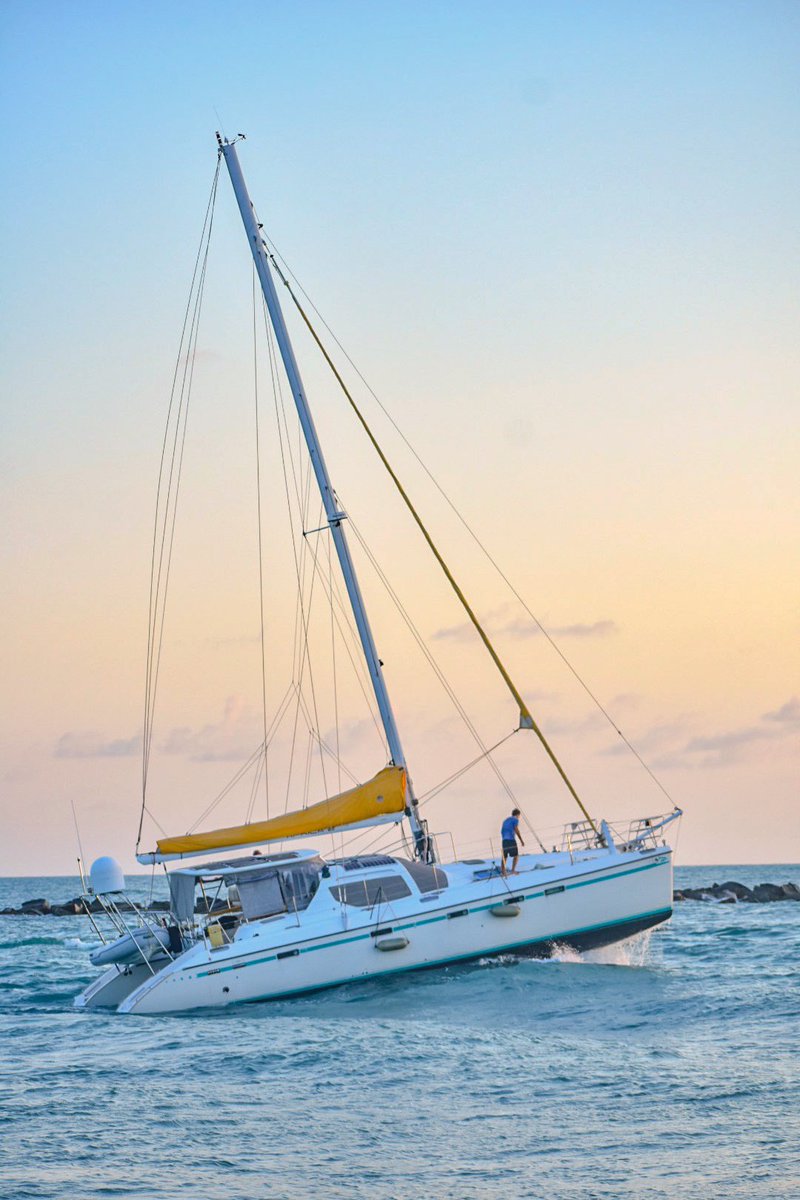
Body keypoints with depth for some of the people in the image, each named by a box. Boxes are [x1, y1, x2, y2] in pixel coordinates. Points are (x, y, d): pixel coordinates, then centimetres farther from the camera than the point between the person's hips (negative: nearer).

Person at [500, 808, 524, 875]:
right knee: (515, 855, -1)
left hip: (504, 840, 7)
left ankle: (503, 871, 3)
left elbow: (502, 831, 21)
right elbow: (516, 830, -8)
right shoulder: (515, 820, 1)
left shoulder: (506, 820, 23)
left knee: (504, 856, 8)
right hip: (511, 840, -7)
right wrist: (521, 840, -7)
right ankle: (513, 870, -11)